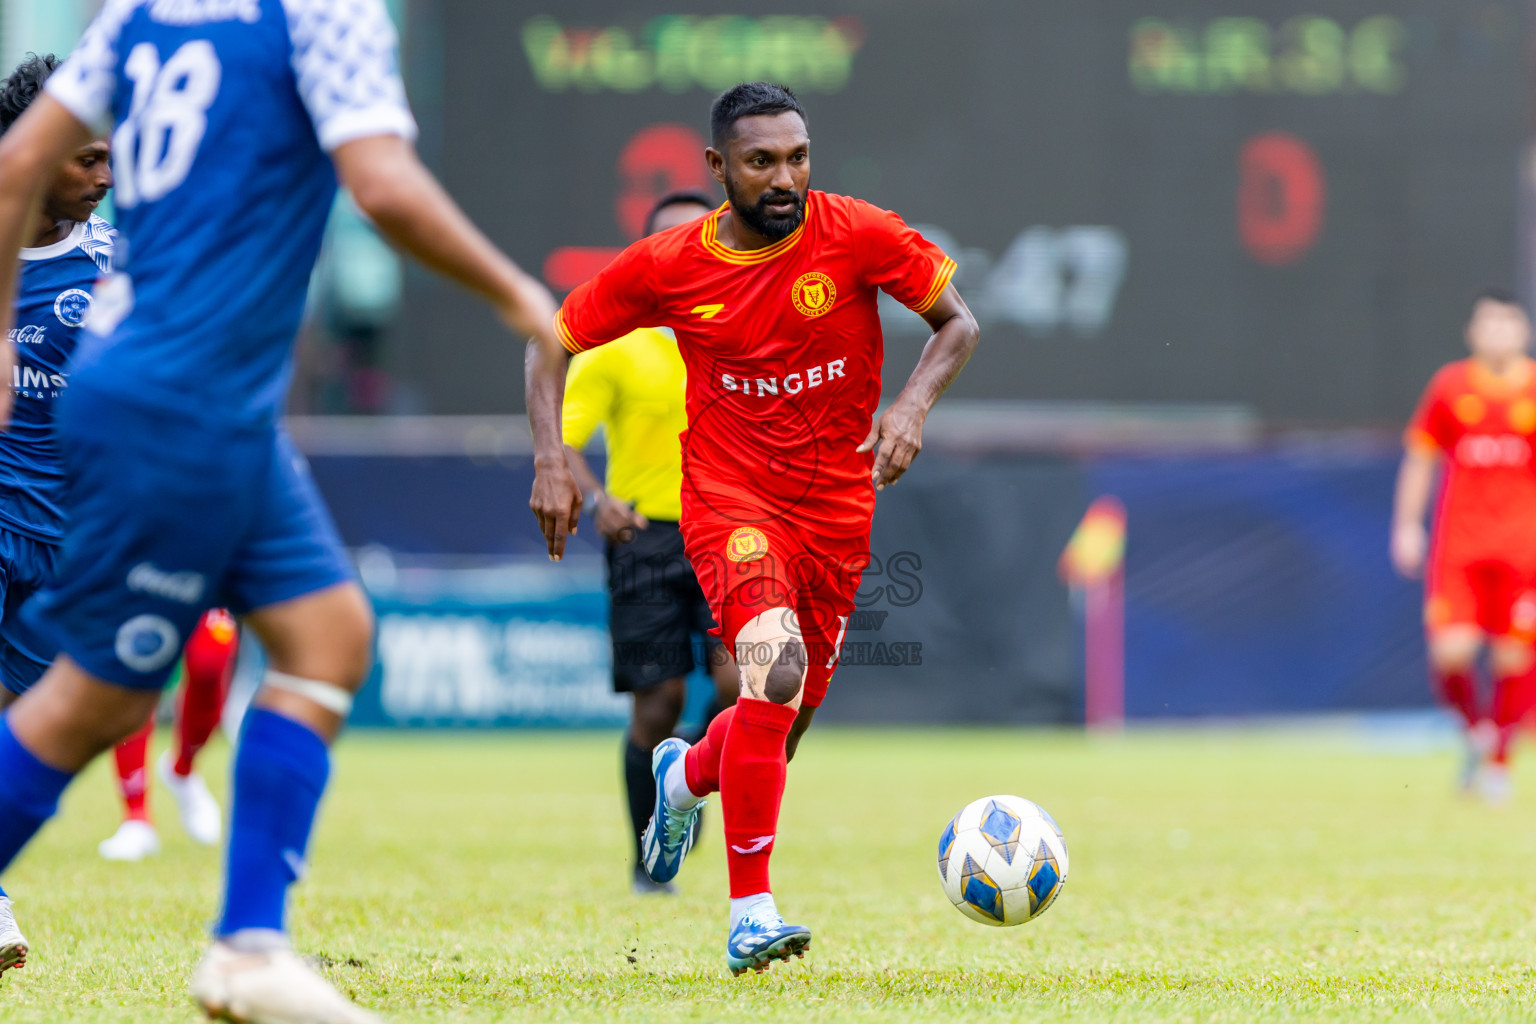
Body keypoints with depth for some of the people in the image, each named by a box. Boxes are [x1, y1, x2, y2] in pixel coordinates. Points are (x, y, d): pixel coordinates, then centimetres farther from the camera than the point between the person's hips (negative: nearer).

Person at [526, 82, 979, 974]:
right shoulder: (667, 265, -7)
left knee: (785, 722, 10)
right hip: (730, 498, -3)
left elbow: (959, 323, 0)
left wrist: (914, 406, -18)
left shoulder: (859, 236, -8)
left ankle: (686, 774, 49)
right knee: (776, 668, -28)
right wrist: (551, 459, -9)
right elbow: (554, 342, 5)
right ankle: (752, 917, -23)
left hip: (836, 509, 3)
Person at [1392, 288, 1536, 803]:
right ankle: (1473, 728, 16)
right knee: (1450, 652, -14)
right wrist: (1407, 525, 8)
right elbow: (1419, 458, 13)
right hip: (1458, 543, 0)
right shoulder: (1450, 386, 5)